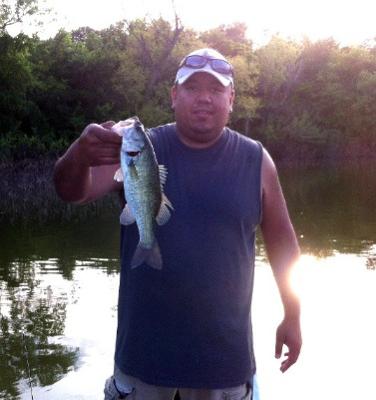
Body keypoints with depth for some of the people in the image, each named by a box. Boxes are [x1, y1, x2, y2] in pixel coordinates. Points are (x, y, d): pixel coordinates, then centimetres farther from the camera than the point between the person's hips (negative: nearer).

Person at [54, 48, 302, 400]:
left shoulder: (255, 160, -2)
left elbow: (281, 241, 6)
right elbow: (73, 192, -17)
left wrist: (292, 316, 7)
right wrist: (80, 155, -39)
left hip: (225, 347, 1)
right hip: (144, 342, 0)